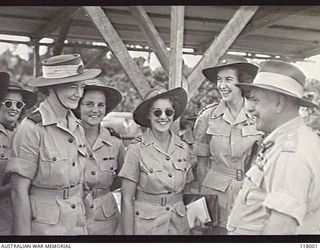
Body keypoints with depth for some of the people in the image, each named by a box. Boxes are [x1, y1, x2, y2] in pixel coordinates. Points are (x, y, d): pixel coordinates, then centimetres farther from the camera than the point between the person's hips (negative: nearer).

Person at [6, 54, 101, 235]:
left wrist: (81, 220, 11)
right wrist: (23, 232, -14)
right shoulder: (32, 128, -16)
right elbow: (19, 191, -15)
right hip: (44, 224, -6)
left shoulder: (78, 128, 3)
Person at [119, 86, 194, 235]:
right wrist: (128, 233, -13)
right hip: (146, 226, -3)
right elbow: (126, 199, -10)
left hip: (179, 225, 4)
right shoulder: (136, 149, -12)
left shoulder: (183, 148, 0)